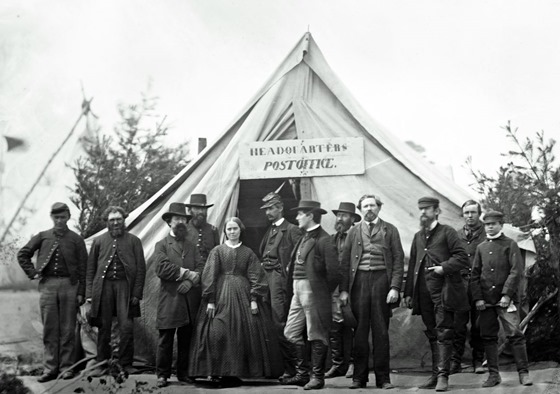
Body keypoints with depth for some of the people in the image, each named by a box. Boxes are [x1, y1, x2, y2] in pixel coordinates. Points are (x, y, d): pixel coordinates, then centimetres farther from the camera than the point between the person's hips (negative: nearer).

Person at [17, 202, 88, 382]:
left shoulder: (76, 239, 5)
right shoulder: (42, 237, 9)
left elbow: (83, 268, 4)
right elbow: (22, 254, 17)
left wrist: (81, 292, -2)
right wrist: (32, 273, 5)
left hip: (68, 285, -1)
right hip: (47, 285, 1)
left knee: (67, 329, 2)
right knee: (49, 329, 3)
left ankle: (66, 367, 8)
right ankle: (50, 368, 6)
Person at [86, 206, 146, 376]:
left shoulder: (133, 241, 8)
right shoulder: (98, 241, 12)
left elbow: (141, 268, 6)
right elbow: (90, 269, 13)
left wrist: (137, 293, -2)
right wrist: (89, 293, 5)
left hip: (124, 285, -1)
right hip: (104, 285, 1)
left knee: (126, 326, -7)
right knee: (103, 327, 4)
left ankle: (126, 365, 3)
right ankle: (102, 364, 13)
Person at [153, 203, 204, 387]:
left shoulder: (192, 246, 18)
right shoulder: (161, 245, 5)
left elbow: (200, 268, 6)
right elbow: (162, 268, -11)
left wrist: (190, 281, -13)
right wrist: (187, 273, -12)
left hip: (190, 301, 3)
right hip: (169, 299, -3)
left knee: (186, 340, 6)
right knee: (165, 339, -1)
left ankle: (183, 373, 13)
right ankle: (162, 375, 6)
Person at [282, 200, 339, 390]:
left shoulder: (324, 240, -12)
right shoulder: (304, 238, 16)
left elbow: (333, 271, -15)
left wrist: (324, 293, -8)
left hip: (313, 291, -9)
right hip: (298, 291, 9)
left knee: (316, 336, -2)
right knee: (292, 333, 11)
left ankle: (317, 377, 6)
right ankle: (302, 374, 20)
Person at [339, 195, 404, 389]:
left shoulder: (390, 230, 8)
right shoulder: (354, 232, 13)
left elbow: (398, 260, 3)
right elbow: (345, 261, 10)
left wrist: (395, 287, -8)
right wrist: (344, 289, 1)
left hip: (381, 280, -1)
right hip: (359, 281, 1)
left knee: (381, 331, 1)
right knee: (360, 331, 2)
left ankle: (383, 377, 7)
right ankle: (359, 377, 9)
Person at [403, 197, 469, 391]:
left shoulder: (447, 232, 1)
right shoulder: (418, 237, 19)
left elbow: (462, 258, -5)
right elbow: (412, 265, 18)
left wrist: (444, 267, -16)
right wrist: (408, 292, 13)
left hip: (443, 291, -6)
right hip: (424, 293, 6)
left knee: (443, 333, -8)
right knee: (432, 334, 8)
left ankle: (443, 375, -11)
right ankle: (435, 374, 12)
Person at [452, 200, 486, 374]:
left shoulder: (486, 234, 5)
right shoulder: (456, 235, 13)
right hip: (460, 282, 1)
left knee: (478, 325, 3)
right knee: (458, 324, -4)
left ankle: (478, 361, 12)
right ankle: (455, 361, -1)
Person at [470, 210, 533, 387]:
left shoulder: (510, 244, 2)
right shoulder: (481, 248, 14)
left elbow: (516, 271, -6)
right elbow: (475, 274, 12)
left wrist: (507, 294, -14)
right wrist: (477, 298, 0)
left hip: (506, 299, -4)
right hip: (486, 301, 4)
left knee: (515, 334, -9)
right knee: (488, 337, 4)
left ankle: (523, 373, -3)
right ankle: (493, 374, 12)